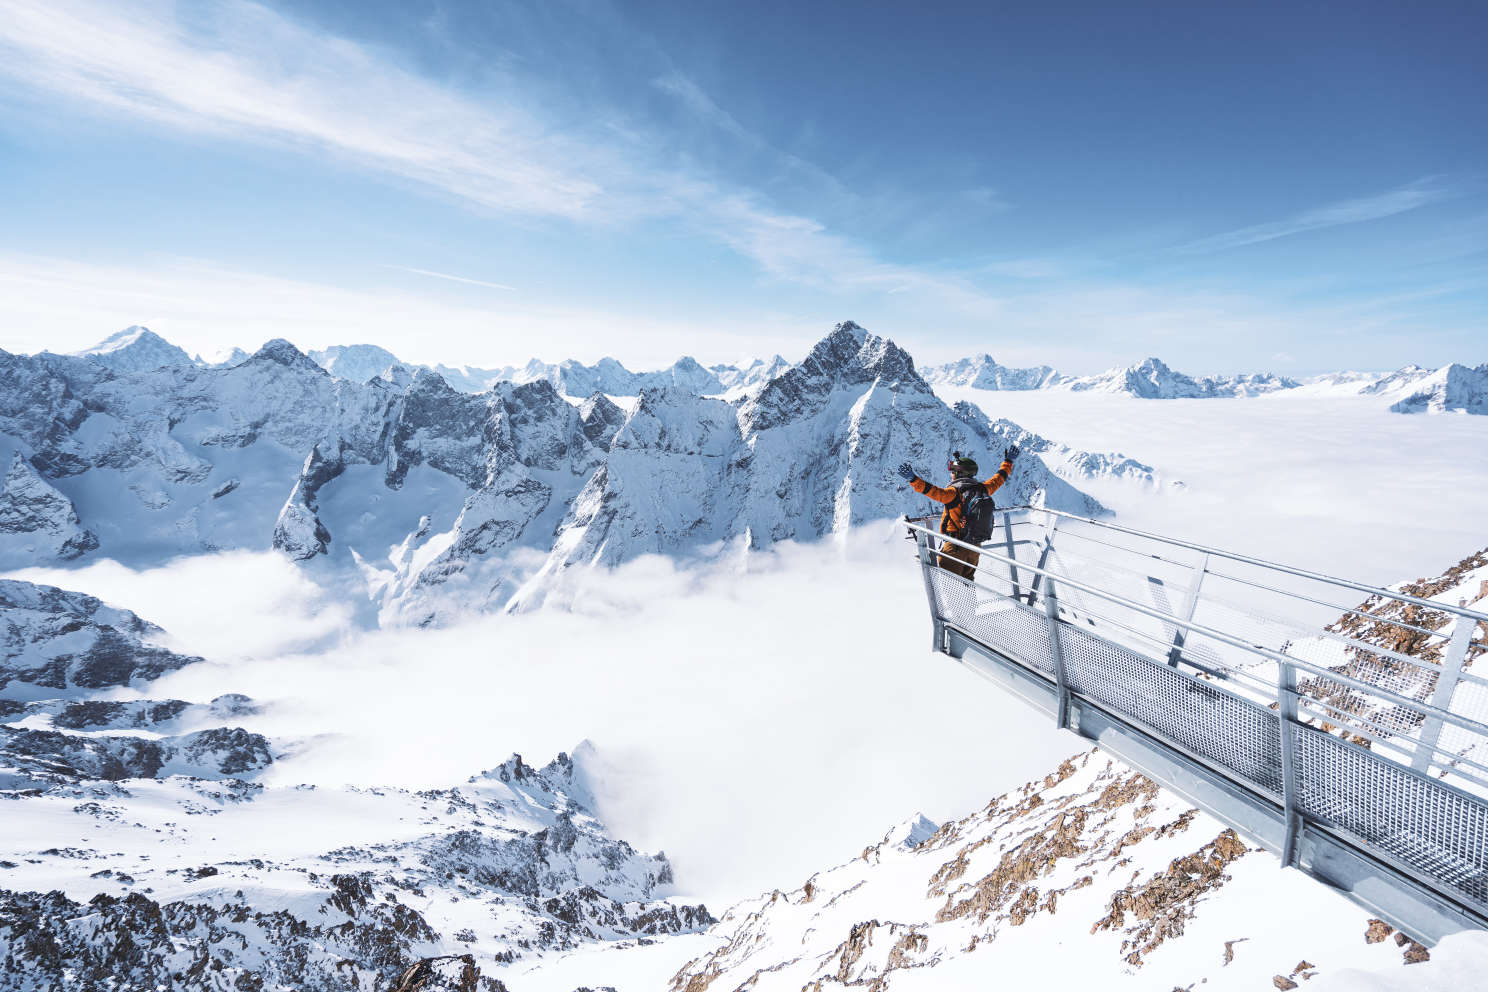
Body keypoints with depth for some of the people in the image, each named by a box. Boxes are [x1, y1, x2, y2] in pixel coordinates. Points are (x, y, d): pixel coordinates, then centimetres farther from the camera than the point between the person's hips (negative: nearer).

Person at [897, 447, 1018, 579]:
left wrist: (913, 478, -40)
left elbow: (934, 491, -33)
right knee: (967, 583, 23)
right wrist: (1008, 461, 35)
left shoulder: (954, 492, -17)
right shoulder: (982, 489, 3)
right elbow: (999, 478, 19)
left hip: (954, 547, -7)